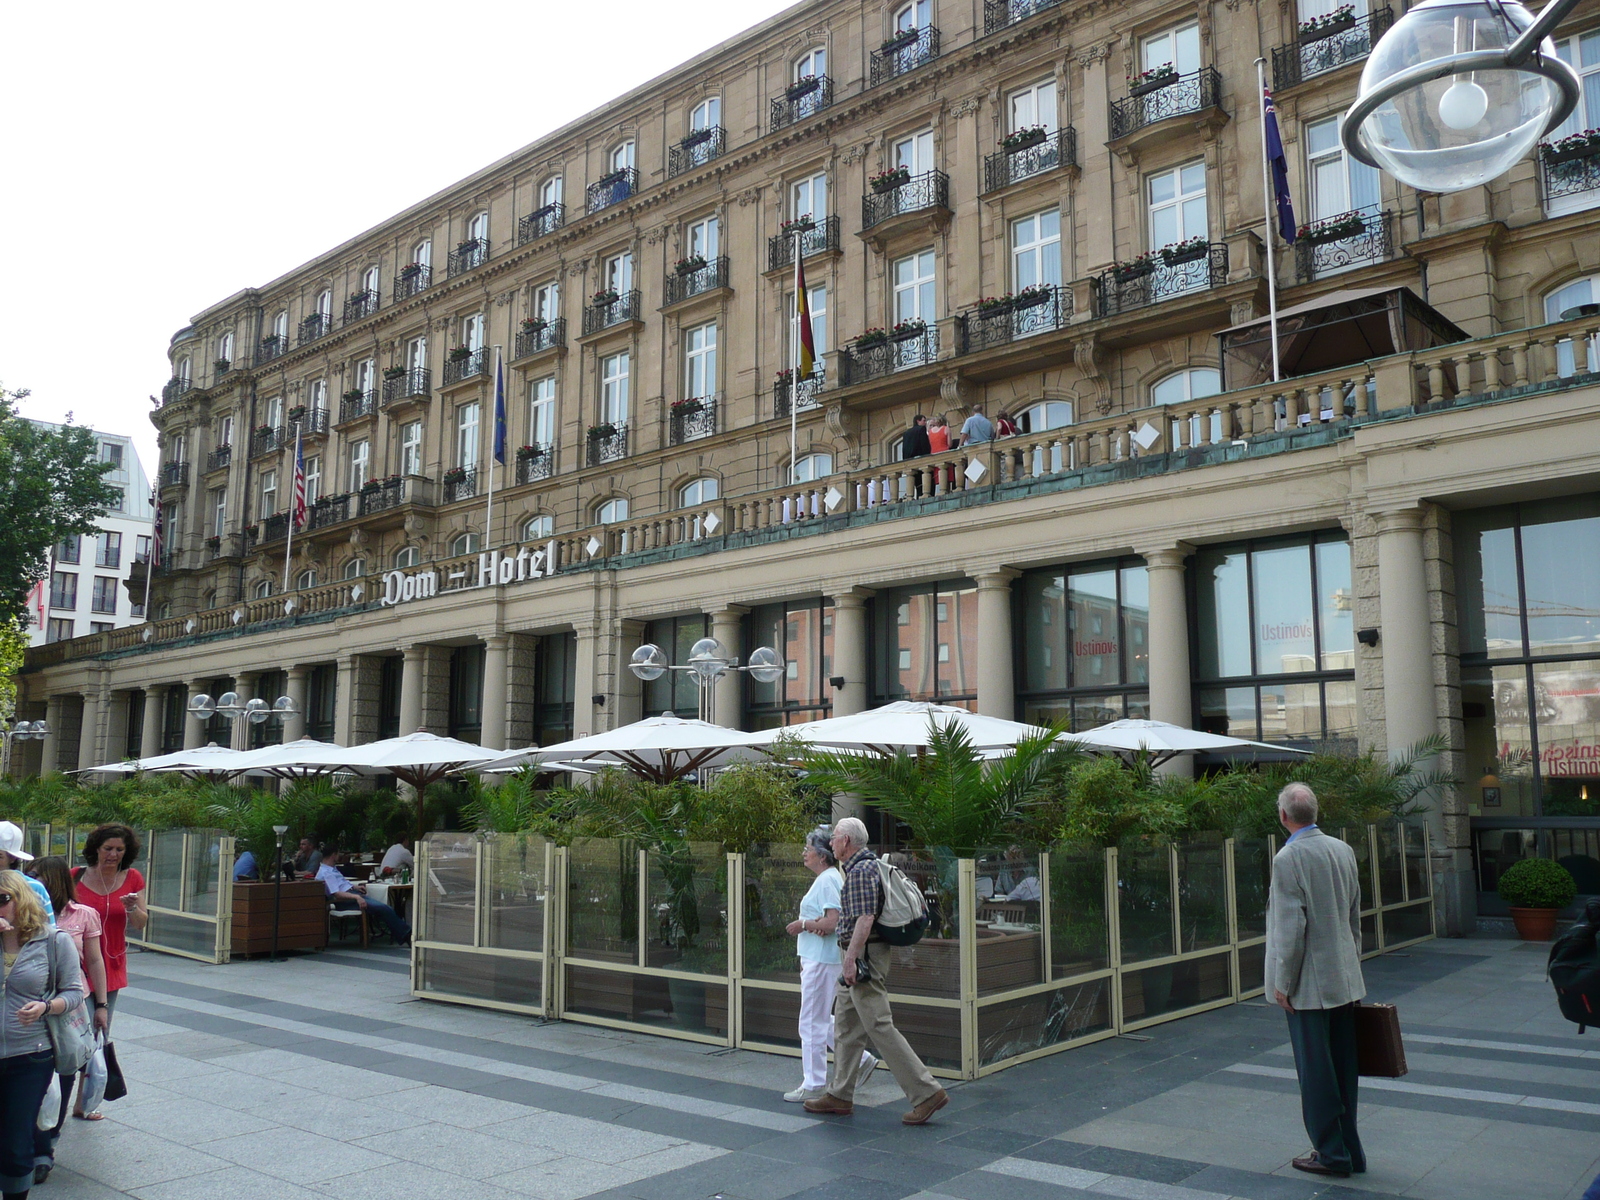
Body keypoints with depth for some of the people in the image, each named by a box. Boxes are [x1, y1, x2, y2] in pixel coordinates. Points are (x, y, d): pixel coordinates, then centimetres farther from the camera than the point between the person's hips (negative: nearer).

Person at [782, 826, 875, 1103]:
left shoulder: (827, 880, -16)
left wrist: (803, 925, -12)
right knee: (821, 1019, 19)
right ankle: (860, 1058, 23)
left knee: (813, 1023, -2)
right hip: (815, 957, 11)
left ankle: (814, 1085, 7)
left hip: (822, 960, -11)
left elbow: (835, 921, -24)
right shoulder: (827, 878, 16)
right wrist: (817, 923, -5)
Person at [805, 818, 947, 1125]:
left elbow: (865, 919, -25)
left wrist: (851, 960, -25)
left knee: (879, 1027, -9)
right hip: (862, 958, 11)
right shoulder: (867, 866, 16)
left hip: (864, 956, -11)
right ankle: (840, 1095, 22)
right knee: (846, 1027, 15)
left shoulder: (861, 871, -17)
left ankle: (926, 1092, -6)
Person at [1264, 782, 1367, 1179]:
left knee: (1316, 1072, 3)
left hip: (1309, 983, -8)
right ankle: (1350, 1150, 23)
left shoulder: (1289, 858, -17)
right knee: (1343, 1068, 14)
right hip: (1344, 979, 8)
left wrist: (1282, 982, -10)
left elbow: (1291, 928, -18)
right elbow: (1355, 917, 14)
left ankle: (1332, 1153, 10)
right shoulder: (1343, 850, 6)